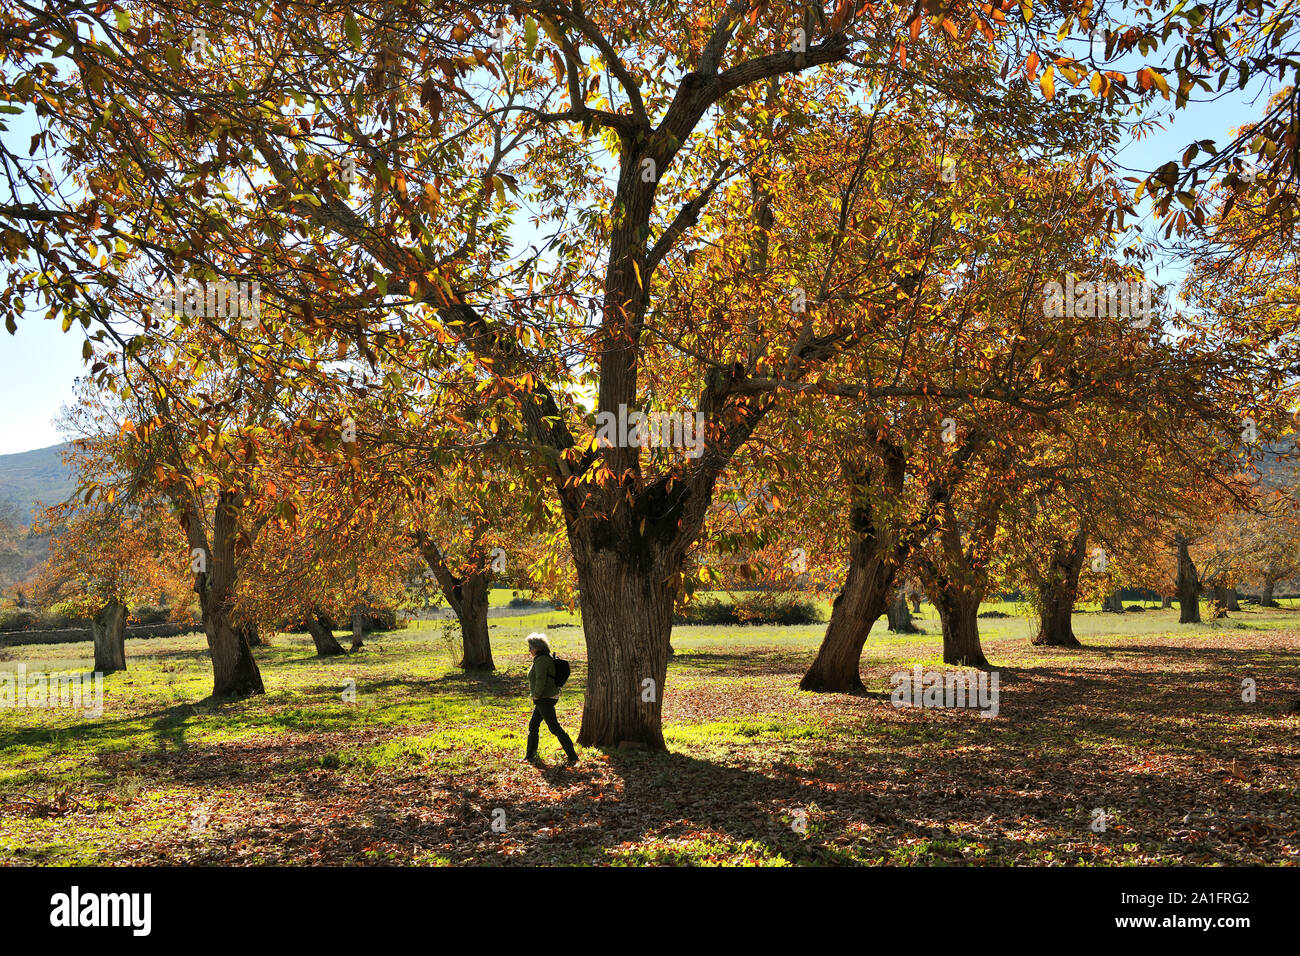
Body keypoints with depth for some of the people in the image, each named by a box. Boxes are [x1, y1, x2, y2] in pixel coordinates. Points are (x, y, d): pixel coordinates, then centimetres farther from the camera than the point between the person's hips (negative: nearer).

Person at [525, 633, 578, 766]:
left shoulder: (541, 660, -19)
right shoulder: (547, 658, 12)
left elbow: (541, 680, -27)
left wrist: (536, 696, -13)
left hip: (544, 699, -11)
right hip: (546, 698, 11)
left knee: (555, 728, -8)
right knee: (533, 726, 18)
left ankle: (572, 756, -7)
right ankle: (530, 756, 29)